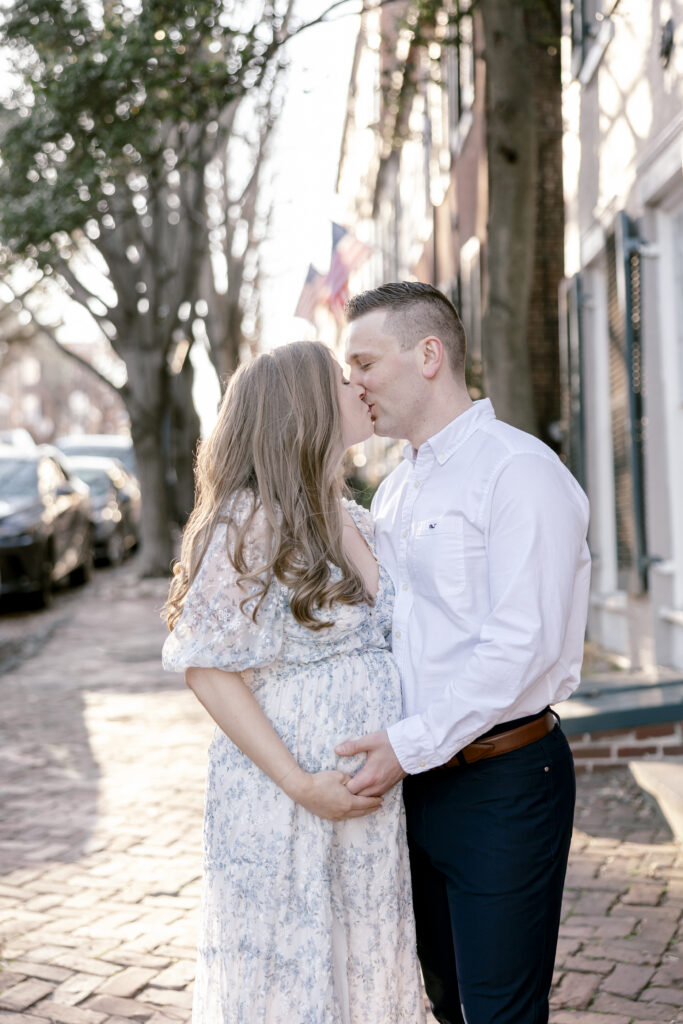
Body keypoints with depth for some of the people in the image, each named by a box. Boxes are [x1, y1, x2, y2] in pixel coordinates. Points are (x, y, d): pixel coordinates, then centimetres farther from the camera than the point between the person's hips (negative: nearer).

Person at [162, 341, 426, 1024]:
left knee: (366, 968, 15)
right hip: (284, 806, -6)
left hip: (373, 799, 7)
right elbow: (208, 668, -13)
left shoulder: (356, 522, 9)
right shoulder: (248, 521, -13)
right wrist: (301, 785, -17)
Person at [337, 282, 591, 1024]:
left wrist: (411, 744, -20)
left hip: (501, 779, -8)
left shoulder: (517, 471, -14)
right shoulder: (394, 489, 14)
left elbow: (523, 644, -21)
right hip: (415, 774, 8)